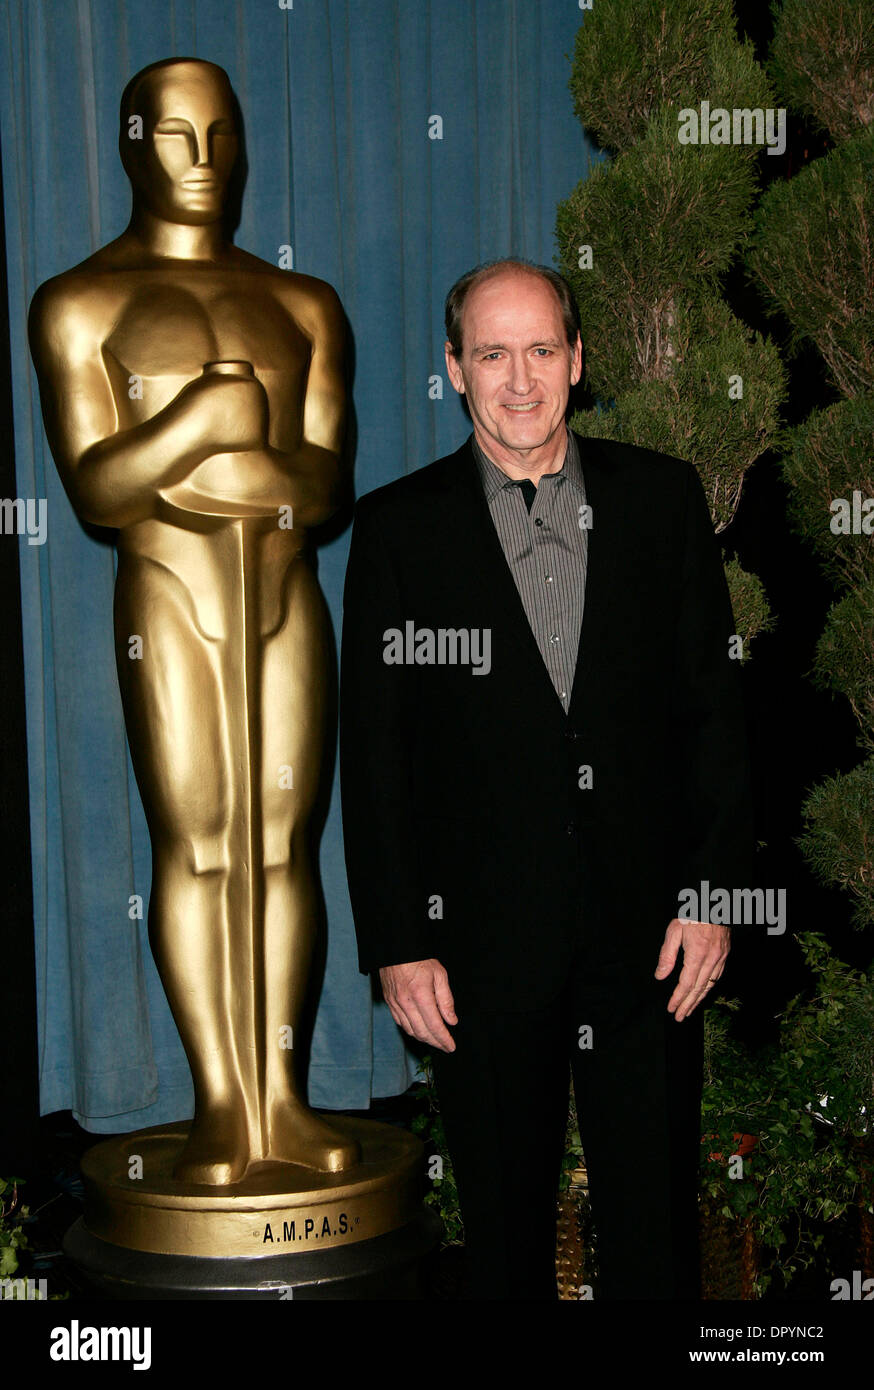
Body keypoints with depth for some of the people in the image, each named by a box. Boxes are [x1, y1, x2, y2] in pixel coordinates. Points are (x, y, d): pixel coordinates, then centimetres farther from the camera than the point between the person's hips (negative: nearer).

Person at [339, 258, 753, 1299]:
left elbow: (714, 701, 5)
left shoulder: (662, 498, 4)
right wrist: (396, 944, -4)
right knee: (503, 1225, 14)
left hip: (648, 933, 1)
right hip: (484, 939, 0)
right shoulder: (397, 527, 0)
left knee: (655, 1224, 10)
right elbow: (373, 752, -1)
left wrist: (712, 890, -1)